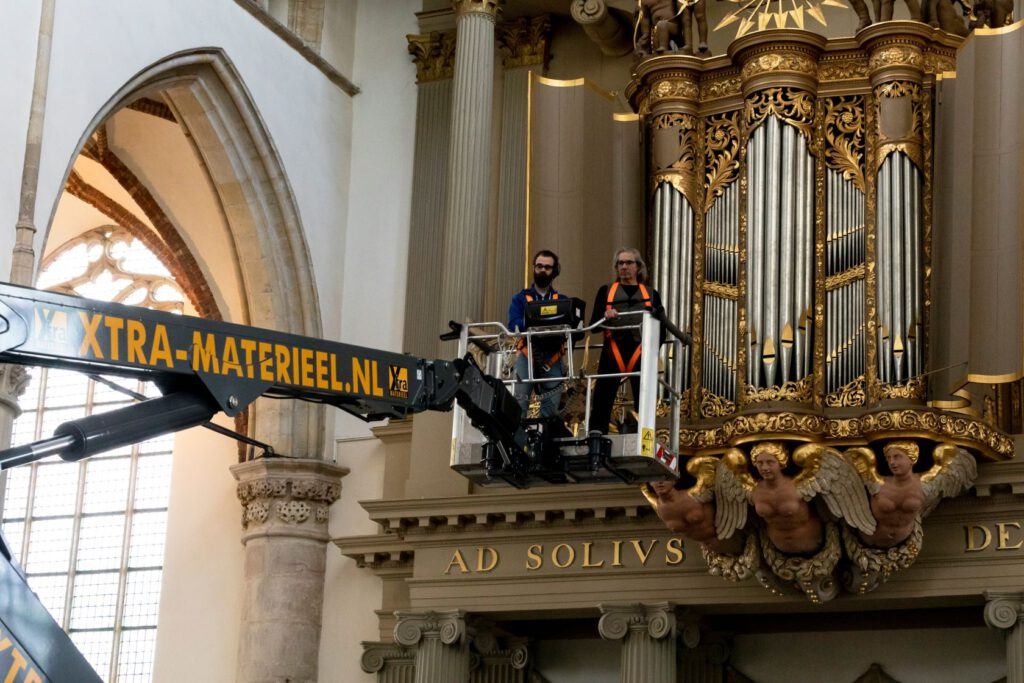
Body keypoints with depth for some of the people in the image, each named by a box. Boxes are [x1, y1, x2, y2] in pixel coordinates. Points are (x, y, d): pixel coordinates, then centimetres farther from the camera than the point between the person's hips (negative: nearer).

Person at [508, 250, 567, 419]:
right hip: (527, 356, -1)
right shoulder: (521, 298, 14)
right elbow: (514, 325, -4)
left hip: (553, 358, 1)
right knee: (520, 402, -16)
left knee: (551, 410, -2)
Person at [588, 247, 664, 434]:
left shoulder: (651, 294, 17)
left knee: (644, 403, -2)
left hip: (641, 353, 1)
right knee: (602, 401, -8)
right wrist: (605, 317, -12)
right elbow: (593, 325, 8)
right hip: (613, 353, 0)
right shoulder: (605, 291, 16)